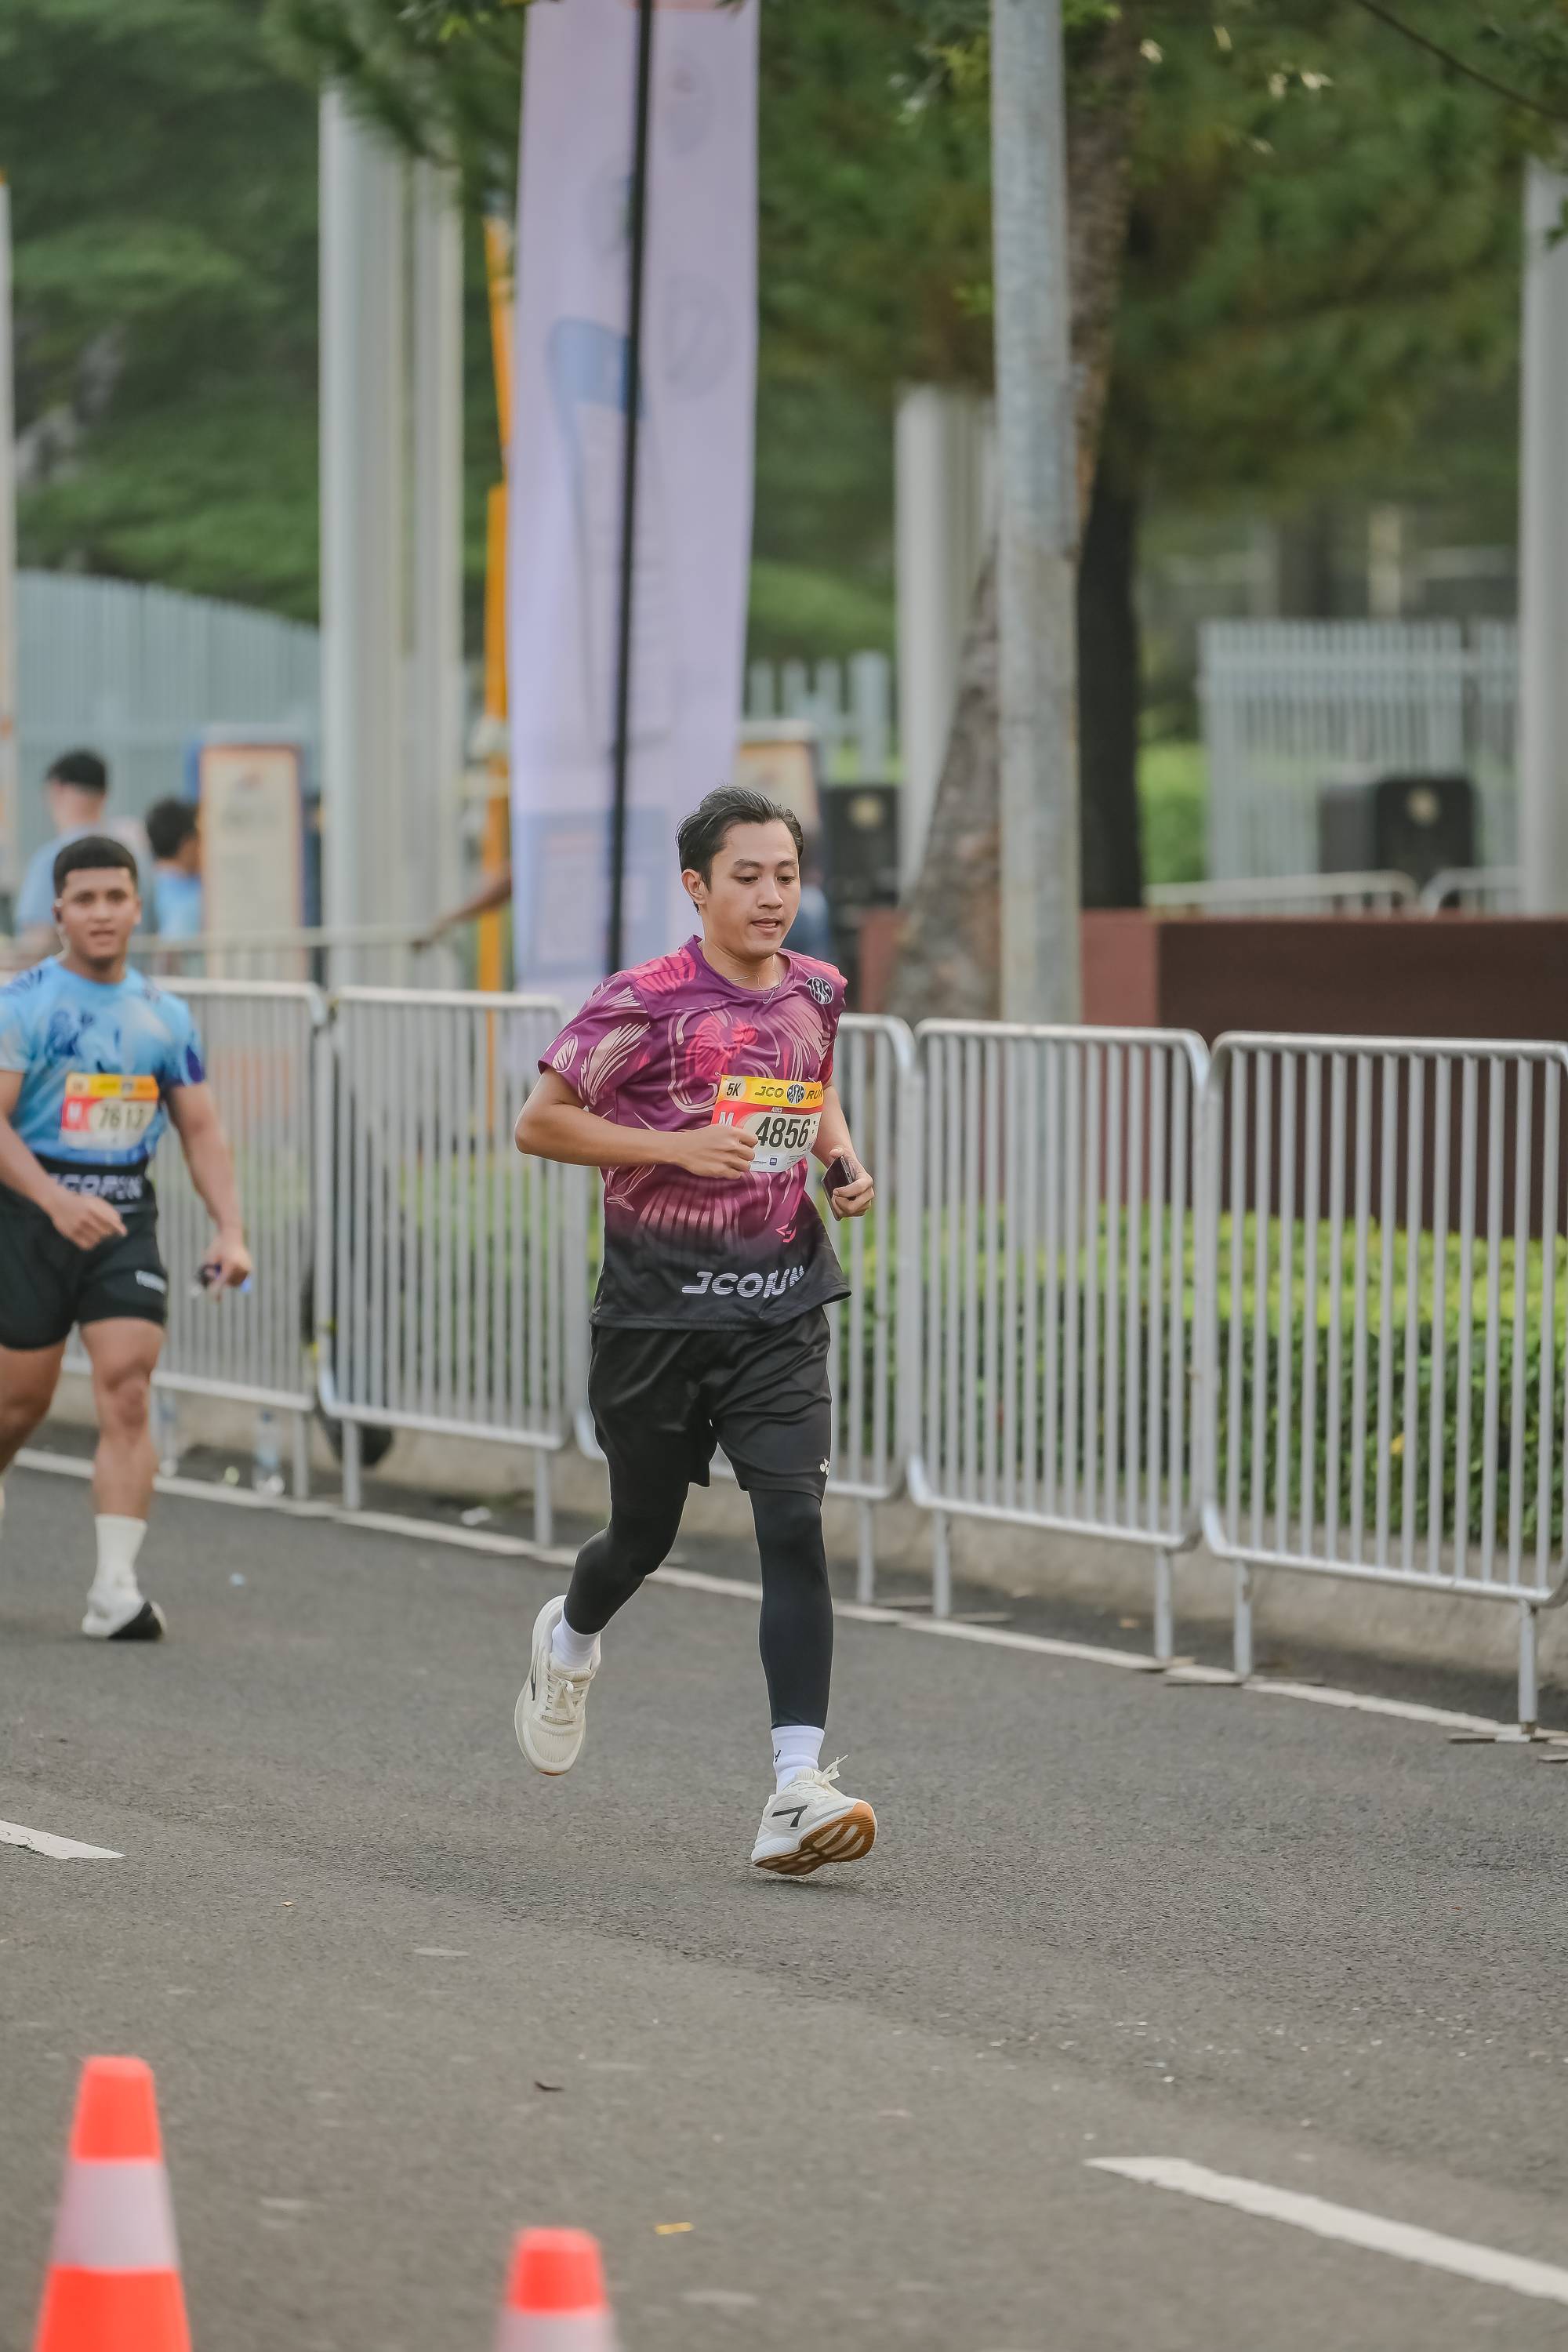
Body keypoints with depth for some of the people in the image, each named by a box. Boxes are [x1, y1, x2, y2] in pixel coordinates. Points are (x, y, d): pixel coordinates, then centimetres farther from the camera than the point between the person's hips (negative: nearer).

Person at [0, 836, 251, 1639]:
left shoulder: (165, 1016, 10)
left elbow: (201, 1129, 13)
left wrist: (230, 1230, -2)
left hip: (126, 1219, 3)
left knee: (127, 1392, -11)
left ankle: (115, 1590, -14)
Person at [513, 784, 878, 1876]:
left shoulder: (816, 991, 6)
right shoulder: (647, 999, -10)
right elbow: (539, 1123, -8)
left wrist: (844, 1158, 6)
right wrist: (680, 1144, -18)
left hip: (779, 1302, 3)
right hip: (659, 1302, -3)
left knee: (794, 1521, -13)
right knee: (646, 1532, 11)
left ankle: (799, 1787, -17)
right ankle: (570, 1639, 49)